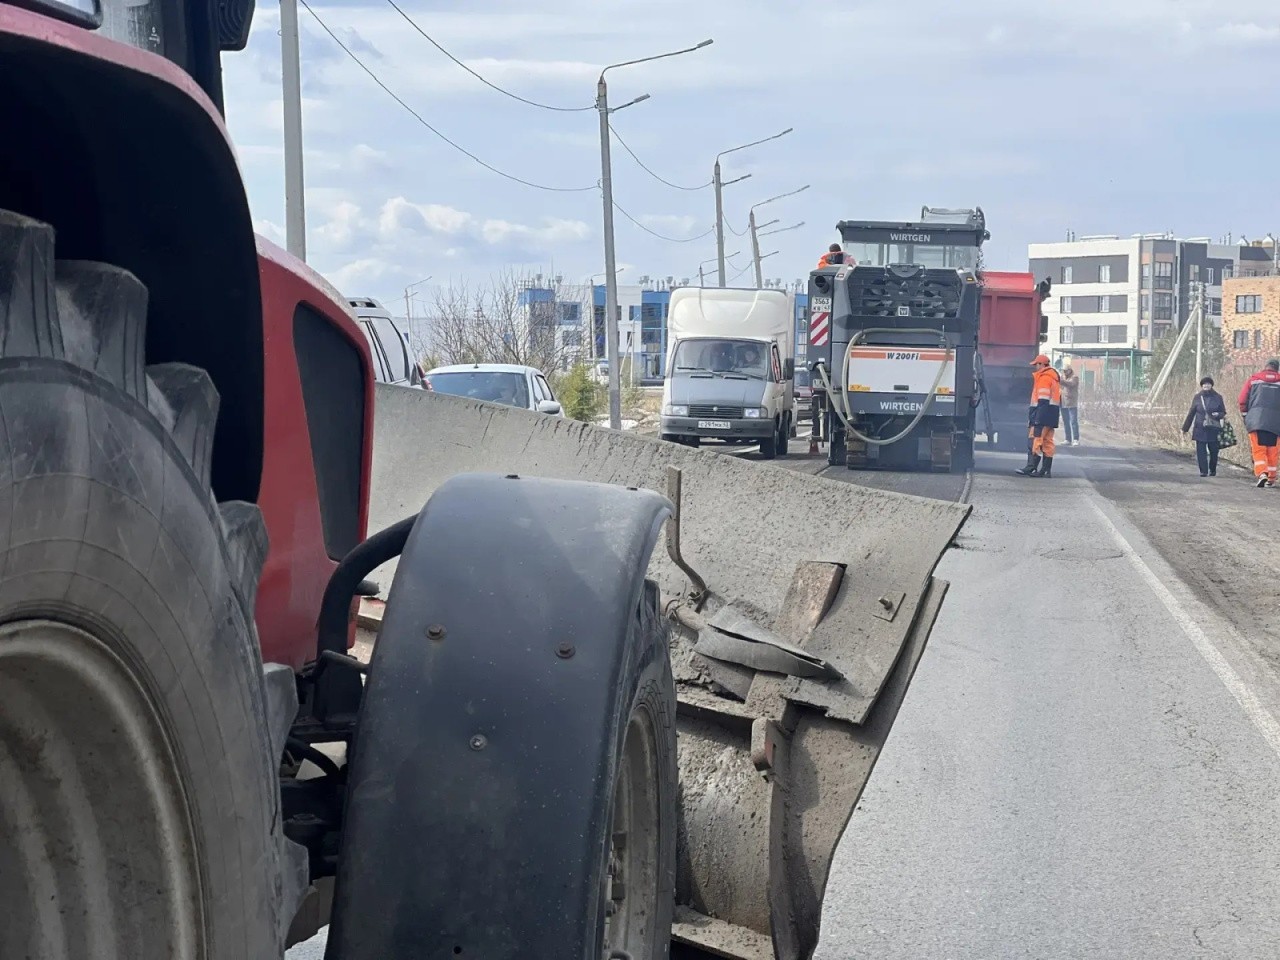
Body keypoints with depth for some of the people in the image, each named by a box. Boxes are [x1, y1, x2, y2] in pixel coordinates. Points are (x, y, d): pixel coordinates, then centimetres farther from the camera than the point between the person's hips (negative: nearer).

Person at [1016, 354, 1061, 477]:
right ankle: (1046, 469, 10)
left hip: (1044, 413, -10)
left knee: (1035, 440, -12)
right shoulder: (1054, 377, 20)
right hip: (1052, 416, 10)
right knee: (1047, 442, 9)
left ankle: (1031, 467, -18)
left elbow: (1043, 400, -18)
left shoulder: (1044, 377, -11)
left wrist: (1037, 419, -21)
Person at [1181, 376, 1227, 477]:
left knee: (1214, 450, 2)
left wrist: (1218, 415, -16)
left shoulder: (1218, 397, 4)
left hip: (1214, 429, -1)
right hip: (1200, 429, 1)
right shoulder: (1197, 398, 7)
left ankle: (1212, 470, 22)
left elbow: (1223, 413, 9)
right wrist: (1185, 428, 14)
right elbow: (1191, 413, 13)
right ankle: (1203, 471, 0)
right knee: (1201, 451, -5)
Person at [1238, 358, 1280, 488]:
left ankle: (1262, 473, -22)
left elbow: (1242, 400, 4)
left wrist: (1246, 416, 17)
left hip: (1256, 419, -1)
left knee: (1259, 449, -2)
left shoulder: (1253, 379, 7)